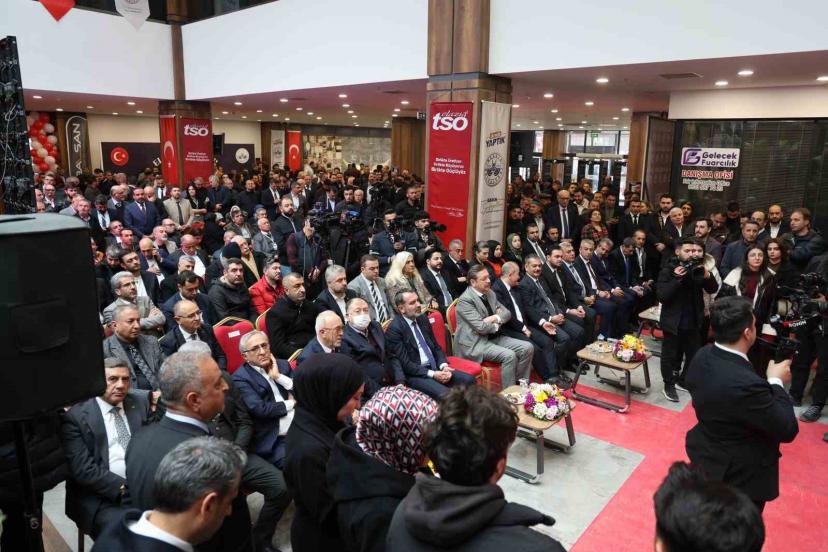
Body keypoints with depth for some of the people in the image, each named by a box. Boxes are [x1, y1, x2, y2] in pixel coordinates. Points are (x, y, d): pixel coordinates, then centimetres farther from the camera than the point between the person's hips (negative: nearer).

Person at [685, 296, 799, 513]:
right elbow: (787, 430, -24)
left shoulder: (703, 356, -13)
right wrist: (776, 382, -12)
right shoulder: (747, 384, -37)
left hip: (705, 456, 7)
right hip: (740, 476, -7)